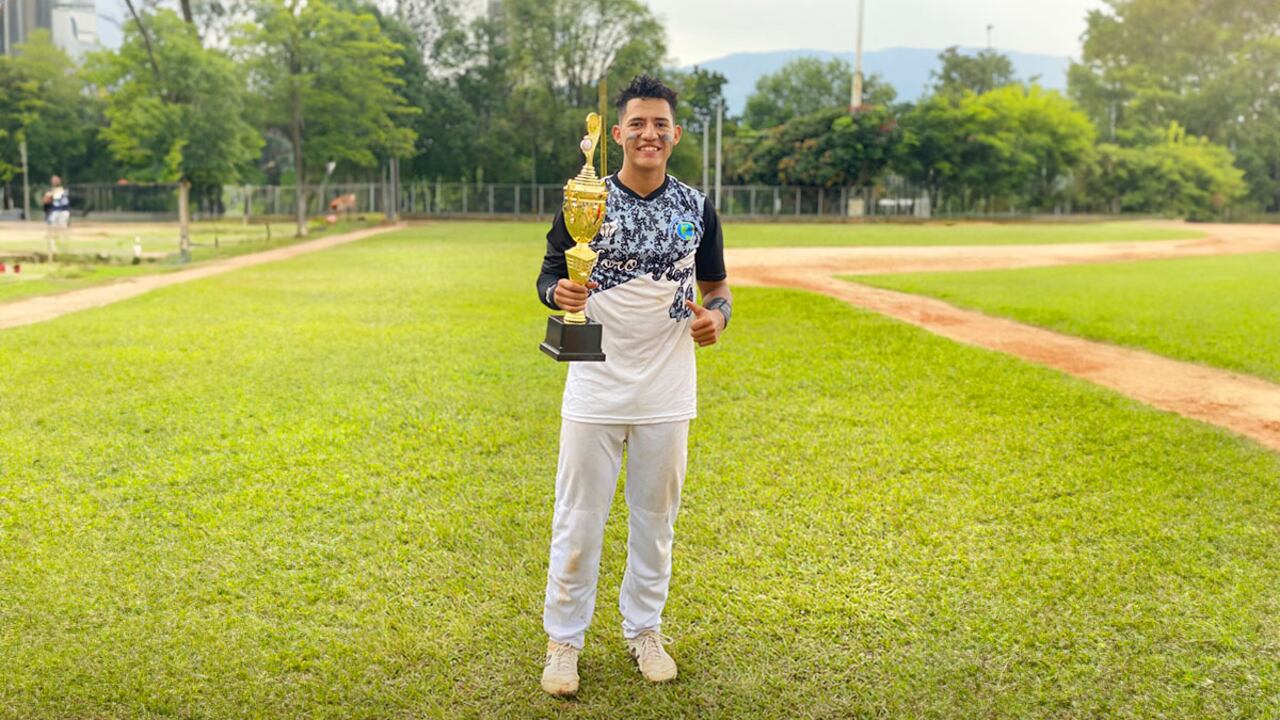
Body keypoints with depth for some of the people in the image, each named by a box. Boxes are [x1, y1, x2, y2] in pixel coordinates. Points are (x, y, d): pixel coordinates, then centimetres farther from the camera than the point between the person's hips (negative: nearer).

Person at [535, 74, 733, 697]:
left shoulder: (697, 208, 4)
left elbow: (717, 284, 12)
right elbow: (548, 278, 2)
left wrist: (717, 315, -10)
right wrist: (560, 293, -22)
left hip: (667, 392, 2)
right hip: (596, 391, -2)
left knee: (656, 516, 14)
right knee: (578, 518, 4)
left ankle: (644, 629, 32)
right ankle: (563, 639, 20)